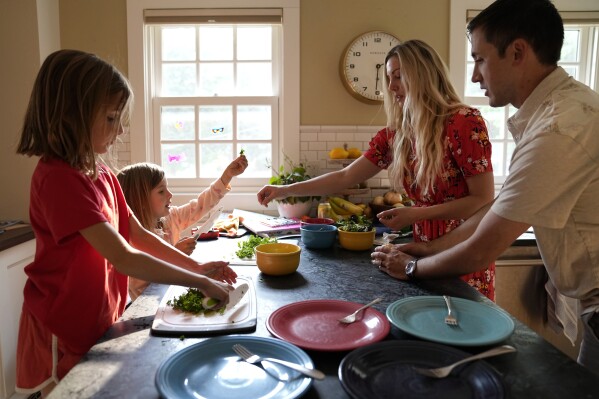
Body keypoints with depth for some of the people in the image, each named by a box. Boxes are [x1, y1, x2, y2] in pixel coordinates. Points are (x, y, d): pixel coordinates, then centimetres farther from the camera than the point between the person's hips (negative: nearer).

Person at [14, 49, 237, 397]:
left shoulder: (101, 172, 1)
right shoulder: (59, 178, -26)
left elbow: (139, 236, 4)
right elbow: (125, 259, -31)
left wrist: (197, 267, -4)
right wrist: (200, 283, -25)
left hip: (100, 319, 8)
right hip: (65, 332, -8)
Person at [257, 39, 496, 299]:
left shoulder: (465, 122, -15)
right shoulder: (396, 133, 2)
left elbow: (484, 200, -15)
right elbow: (345, 177, 1)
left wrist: (415, 214, -21)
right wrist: (285, 190, -3)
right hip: (426, 252, 5)